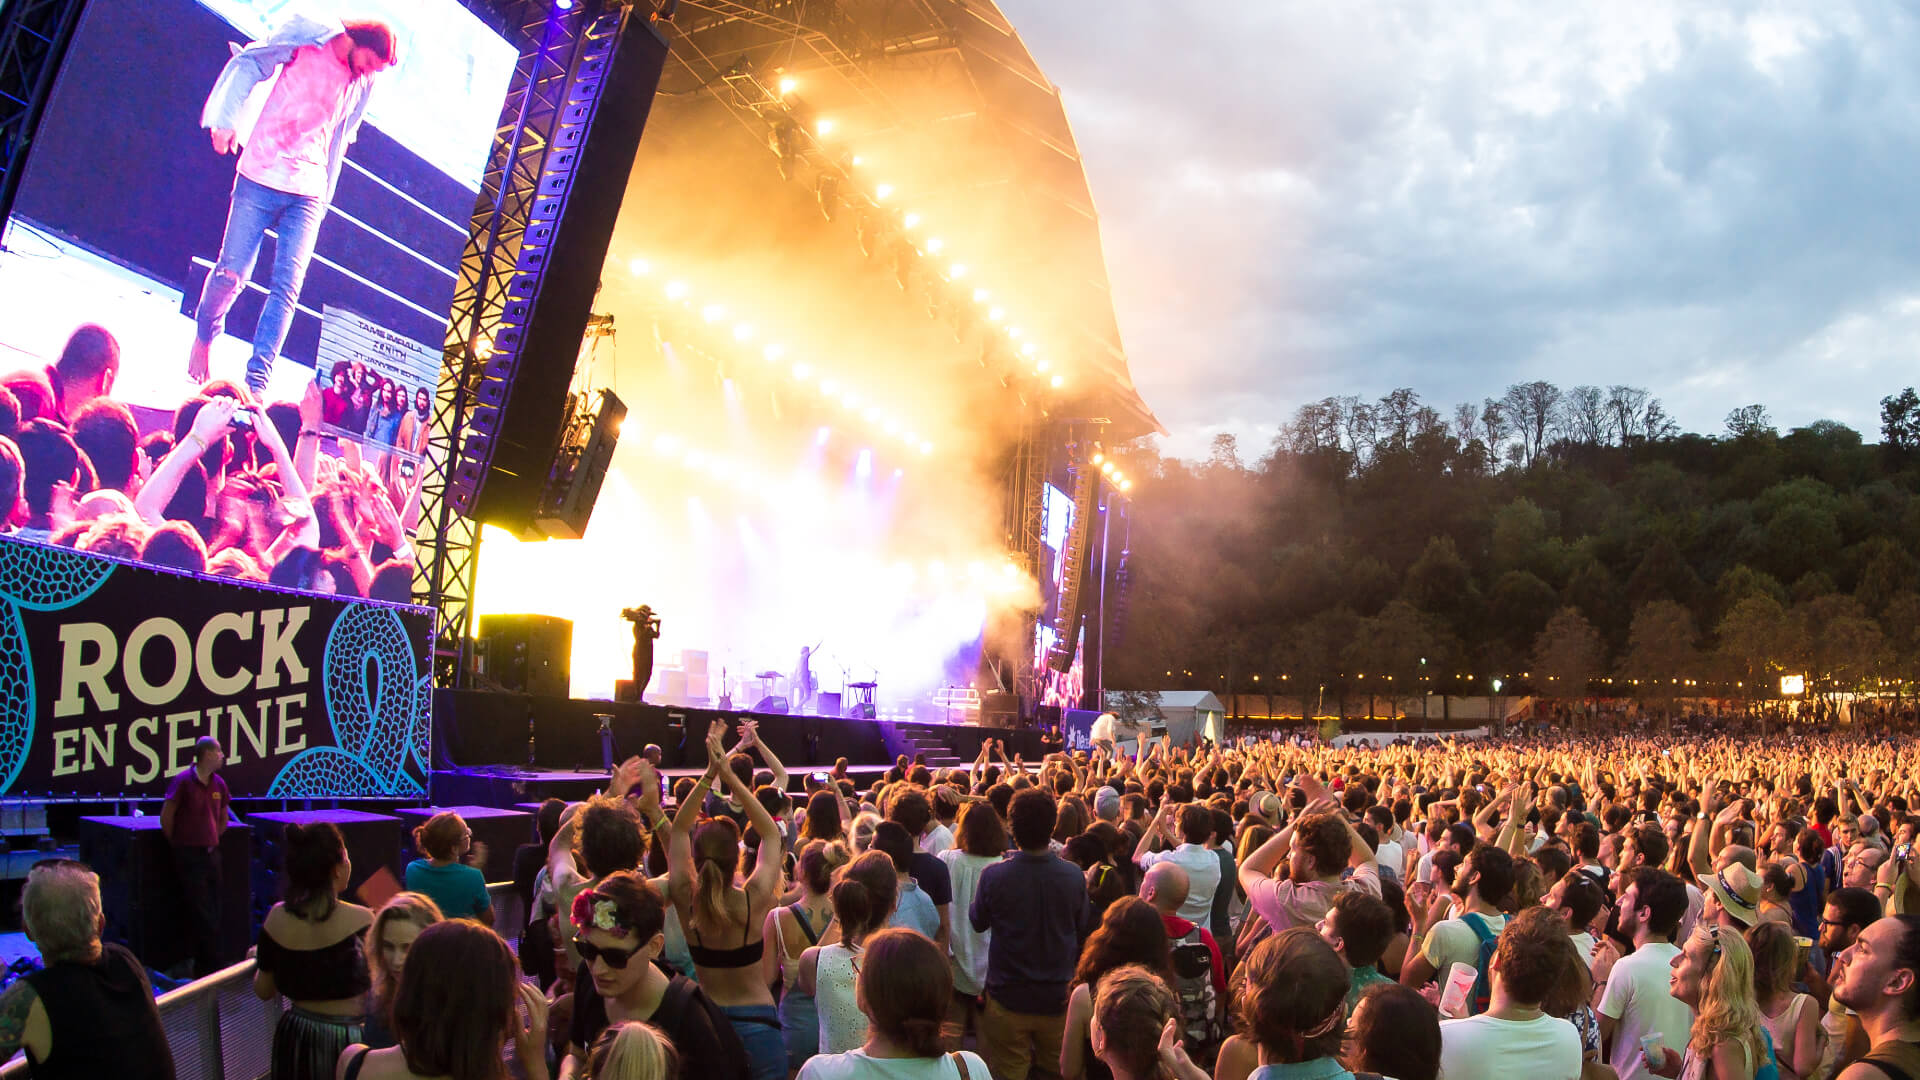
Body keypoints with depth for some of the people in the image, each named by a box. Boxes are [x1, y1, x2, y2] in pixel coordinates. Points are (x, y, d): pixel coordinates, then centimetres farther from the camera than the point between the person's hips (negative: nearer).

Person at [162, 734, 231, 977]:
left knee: (213, 913, 9)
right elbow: (166, 816, -7)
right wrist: (177, 844, -1)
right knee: (201, 915, -4)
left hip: (211, 854, 6)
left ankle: (206, 967, 18)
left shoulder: (218, 784, 8)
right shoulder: (183, 780, -11)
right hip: (190, 855, -6)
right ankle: (209, 965, 2)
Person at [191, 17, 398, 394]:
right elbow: (246, 64, 1)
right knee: (231, 274, -4)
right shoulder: (305, 37, 0)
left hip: (307, 194, 3)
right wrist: (226, 118, -11)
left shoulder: (361, 84, 13)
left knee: (287, 288, -9)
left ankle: (256, 382, -9)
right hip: (261, 176, -3)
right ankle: (203, 338, 26)